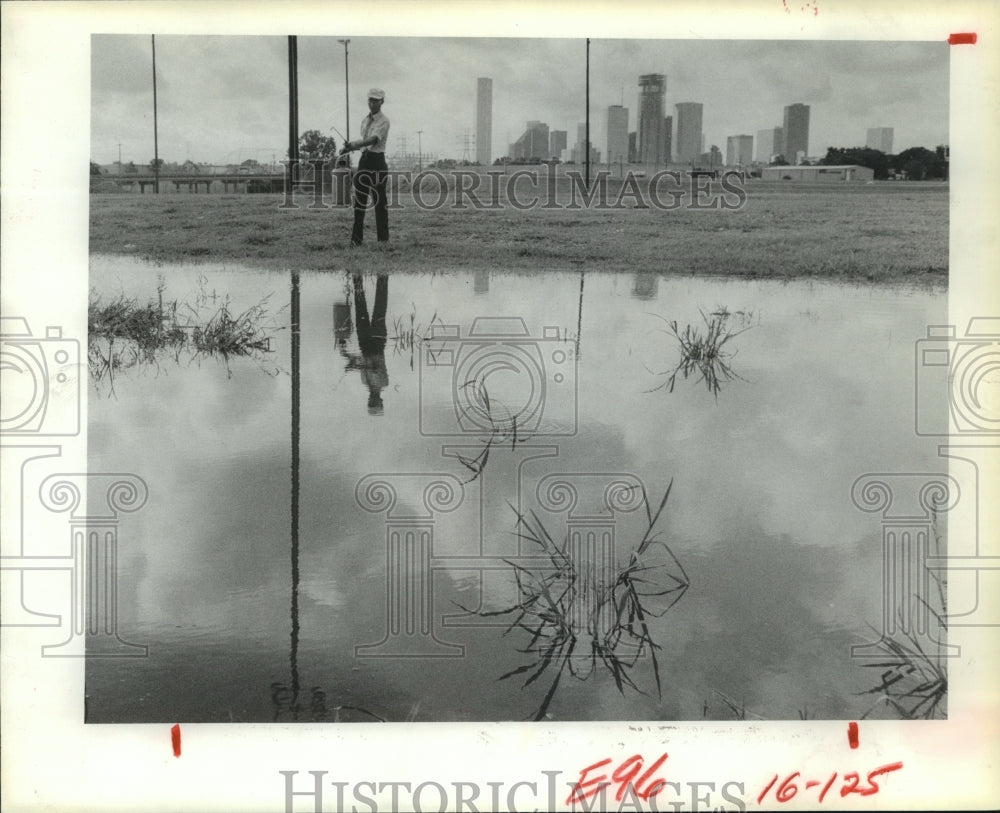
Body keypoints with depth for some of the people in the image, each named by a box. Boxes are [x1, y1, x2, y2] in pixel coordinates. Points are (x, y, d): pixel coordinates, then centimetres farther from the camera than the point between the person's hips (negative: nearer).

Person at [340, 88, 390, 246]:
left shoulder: (383, 121, -9)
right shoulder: (364, 120, 15)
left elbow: (373, 140, -25)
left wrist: (353, 145, -38)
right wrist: (349, 147, 7)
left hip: (377, 162, -7)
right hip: (364, 160, 7)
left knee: (379, 201, -3)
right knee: (359, 201, 1)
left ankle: (383, 239, 4)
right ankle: (356, 238, 0)